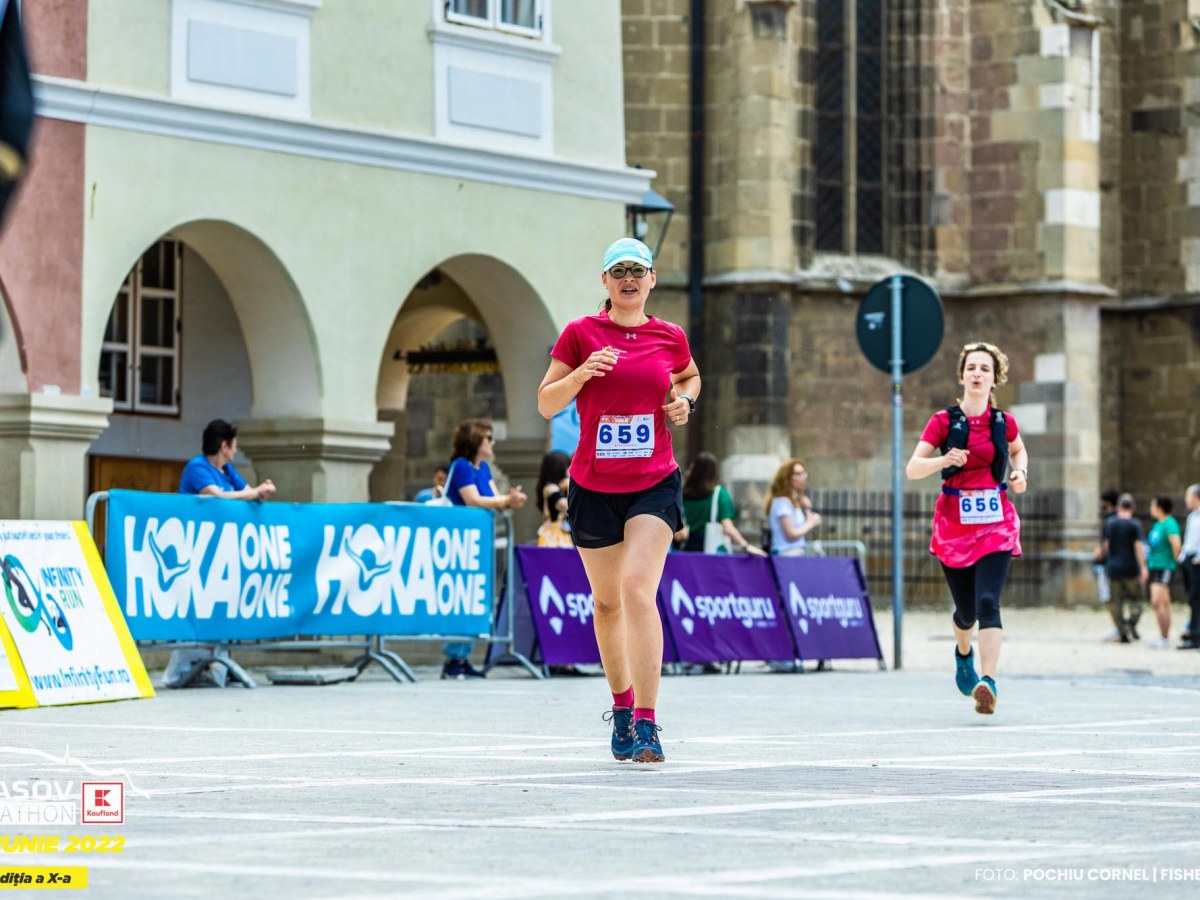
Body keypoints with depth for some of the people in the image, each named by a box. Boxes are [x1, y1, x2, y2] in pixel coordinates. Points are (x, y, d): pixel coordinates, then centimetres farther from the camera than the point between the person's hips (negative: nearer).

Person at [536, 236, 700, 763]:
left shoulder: (670, 337, 4)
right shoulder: (580, 334, 0)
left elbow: (690, 376, 25)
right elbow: (546, 404, 1)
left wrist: (684, 401, 4)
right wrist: (582, 374, -16)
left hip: (654, 483, -1)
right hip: (593, 485, 1)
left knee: (638, 589, -19)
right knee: (606, 601, 11)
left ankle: (646, 725, -21)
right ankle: (621, 705, 34)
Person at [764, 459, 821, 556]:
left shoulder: (797, 501, 16)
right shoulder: (782, 502, -11)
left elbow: (806, 533, 19)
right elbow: (791, 534, -16)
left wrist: (807, 510, 6)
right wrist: (811, 523, -4)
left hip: (797, 554, 9)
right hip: (787, 554, -9)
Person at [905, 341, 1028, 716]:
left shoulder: (1004, 423, 4)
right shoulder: (943, 421, -2)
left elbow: (1018, 449, 27)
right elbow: (913, 468, -8)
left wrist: (1020, 473, 6)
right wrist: (944, 460, -26)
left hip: (996, 523, 0)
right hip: (954, 523, 0)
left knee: (988, 603, -19)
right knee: (966, 611, 9)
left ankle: (988, 682, -28)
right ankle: (964, 655, 44)